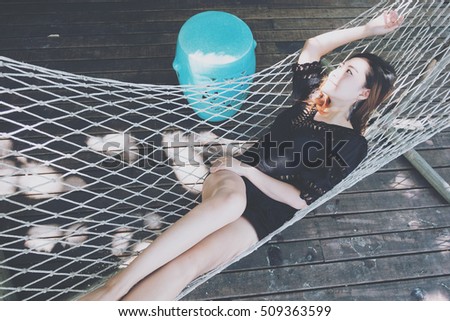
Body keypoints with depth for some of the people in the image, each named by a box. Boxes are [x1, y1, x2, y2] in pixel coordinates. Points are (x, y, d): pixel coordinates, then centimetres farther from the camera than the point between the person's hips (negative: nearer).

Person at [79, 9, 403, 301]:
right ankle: (116, 286, -36)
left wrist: (247, 169, -10)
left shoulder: (352, 144, 2)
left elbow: (302, 199, -7)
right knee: (230, 200, -37)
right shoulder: (310, 98, 17)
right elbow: (313, 45, 23)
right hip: (235, 180, 3)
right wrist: (367, 29, 27)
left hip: (267, 210, -3)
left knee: (183, 267, -27)